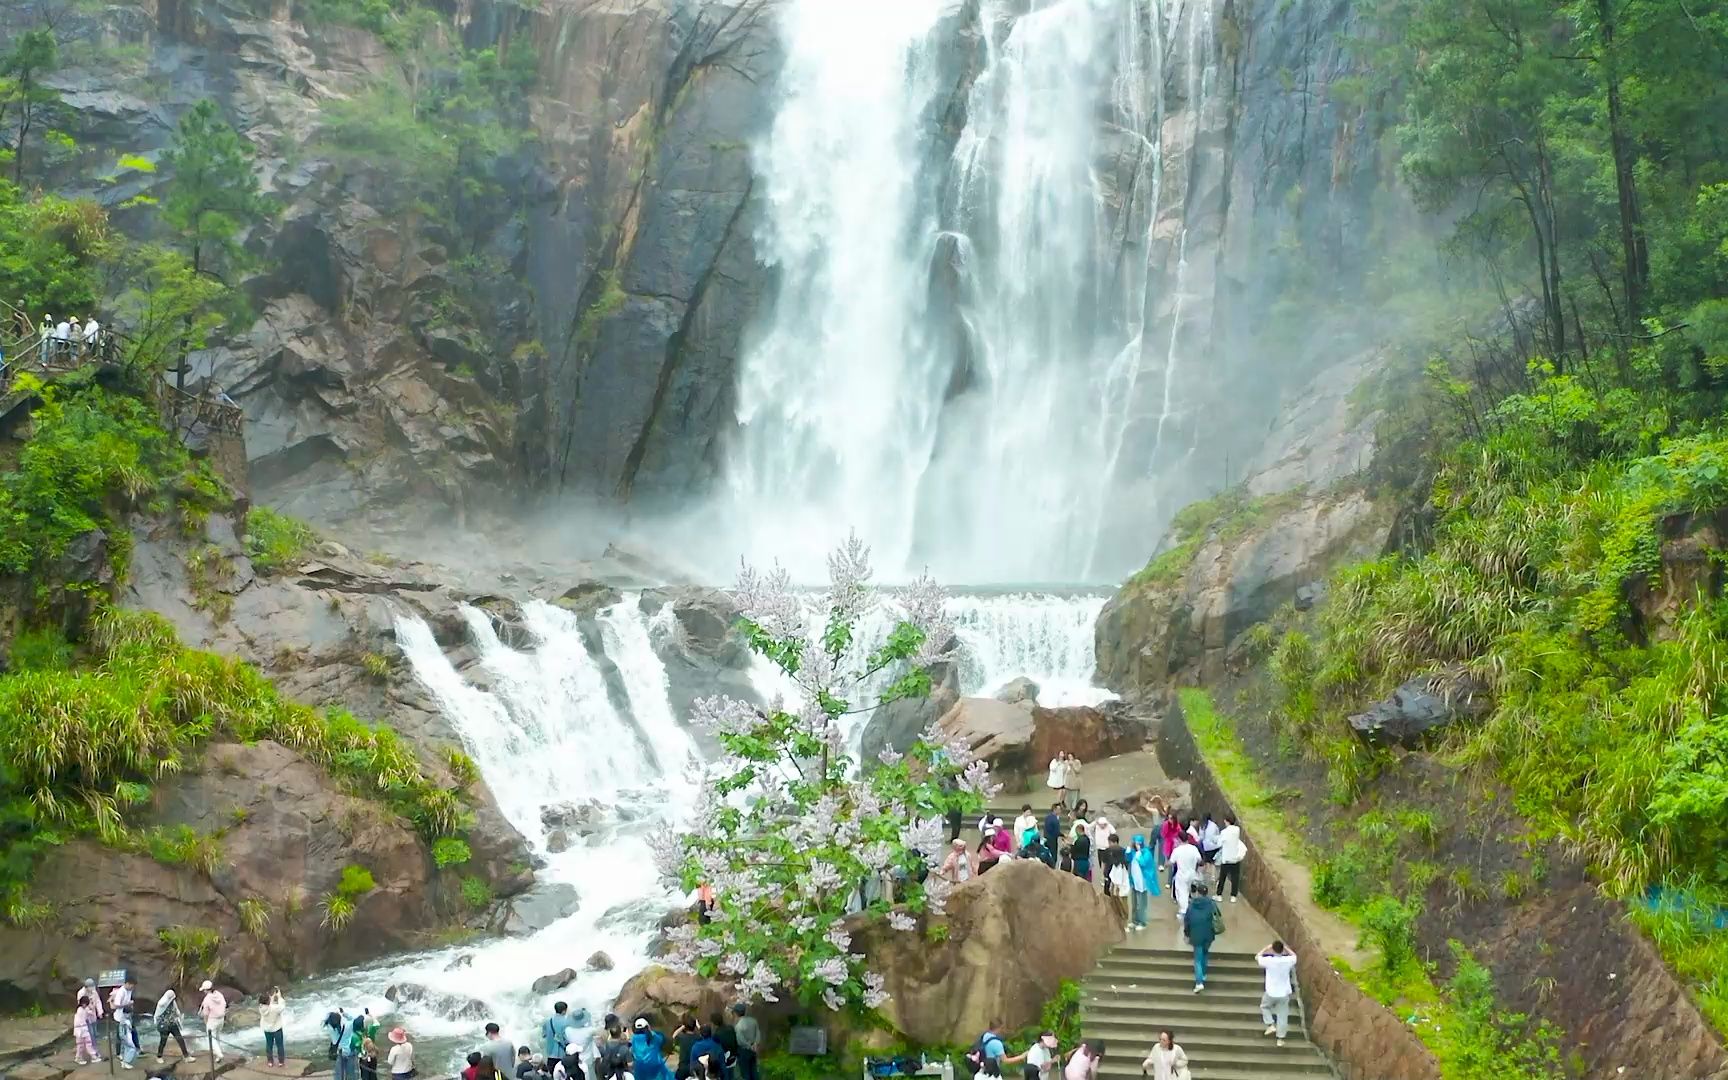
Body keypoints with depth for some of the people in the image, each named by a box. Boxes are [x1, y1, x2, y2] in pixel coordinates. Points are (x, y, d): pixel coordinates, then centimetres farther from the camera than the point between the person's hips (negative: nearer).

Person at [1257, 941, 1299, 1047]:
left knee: (1264, 1006, 28)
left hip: (1271, 992, -2)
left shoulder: (1269, 960, -18)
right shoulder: (1288, 960, -12)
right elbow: (1294, 955, 14)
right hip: (1284, 993, 2)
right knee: (1282, 1016, 12)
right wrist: (1285, 948, 18)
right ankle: (1280, 1039, 15)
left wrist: (1267, 948, 11)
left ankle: (1271, 1025, 13)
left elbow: (1258, 957, 3)